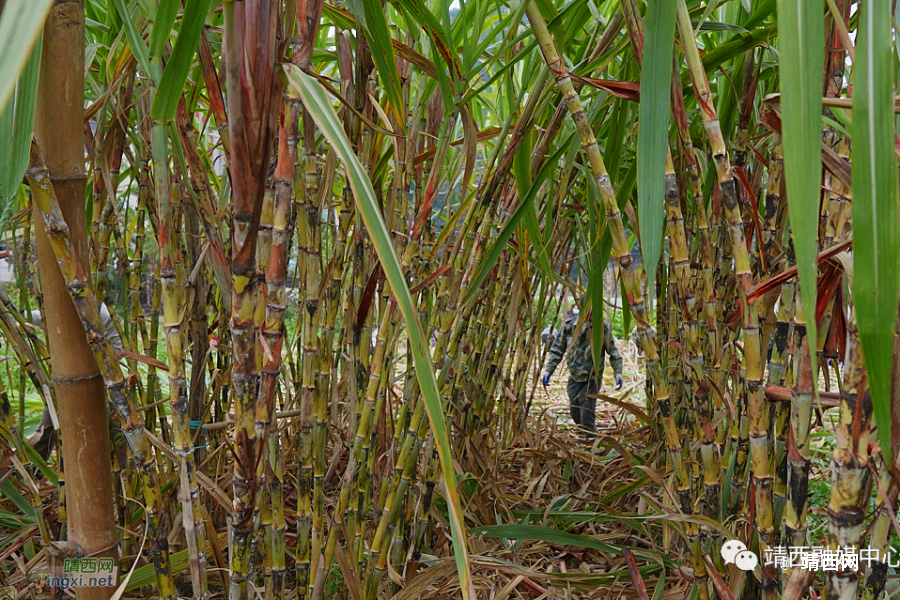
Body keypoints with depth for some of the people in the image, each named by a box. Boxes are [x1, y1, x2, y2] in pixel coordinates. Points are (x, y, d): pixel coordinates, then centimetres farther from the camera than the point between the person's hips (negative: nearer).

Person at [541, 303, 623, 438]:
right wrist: (549, 371, -6)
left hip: (592, 379, -4)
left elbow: (613, 352, -3)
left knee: (587, 414, -13)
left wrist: (618, 372, -14)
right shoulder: (569, 325, -6)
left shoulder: (603, 327, -12)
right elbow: (557, 350, 2)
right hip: (574, 377, 4)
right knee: (574, 412, 15)